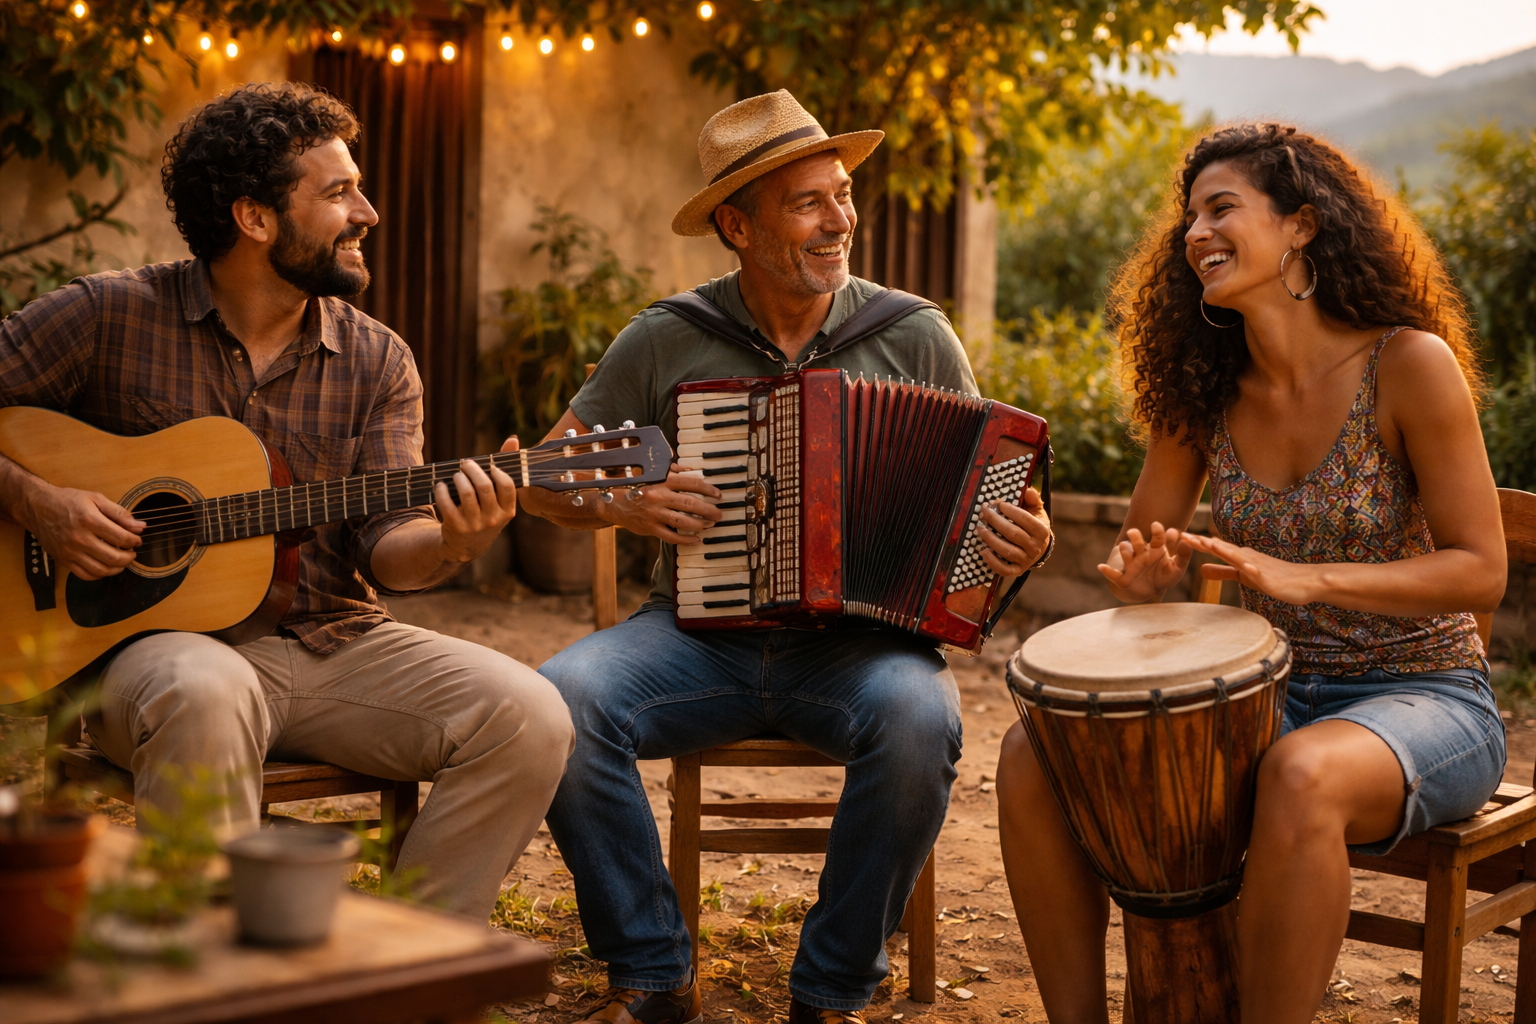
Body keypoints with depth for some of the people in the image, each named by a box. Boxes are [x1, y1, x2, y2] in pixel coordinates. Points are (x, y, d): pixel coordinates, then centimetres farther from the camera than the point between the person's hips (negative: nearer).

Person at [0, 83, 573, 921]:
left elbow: (384, 549, 1)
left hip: (336, 643, 4)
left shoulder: (376, 362, 8)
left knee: (528, 717, -19)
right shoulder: (107, 317, 0)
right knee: (205, 696, -40)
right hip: (155, 637, -4)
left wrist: (449, 543, -21)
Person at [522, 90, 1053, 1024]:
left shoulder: (915, 337, 5)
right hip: (699, 631, 1)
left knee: (918, 717, -34)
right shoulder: (664, 342, 4)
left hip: (859, 641, -1)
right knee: (564, 698, -28)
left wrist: (1018, 543, -13)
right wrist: (623, 502, -10)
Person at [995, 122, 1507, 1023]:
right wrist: (1141, 575, -16)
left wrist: (1302, 579, -26)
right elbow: (1142, 549, 10)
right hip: (1273, 695, 5)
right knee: (1035, 754, -14)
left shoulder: (1408, 365, -13)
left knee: (1299, 777, -40)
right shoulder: (1206, 391, 3)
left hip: (1425, 701, -5)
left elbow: (1481, 572, -13)